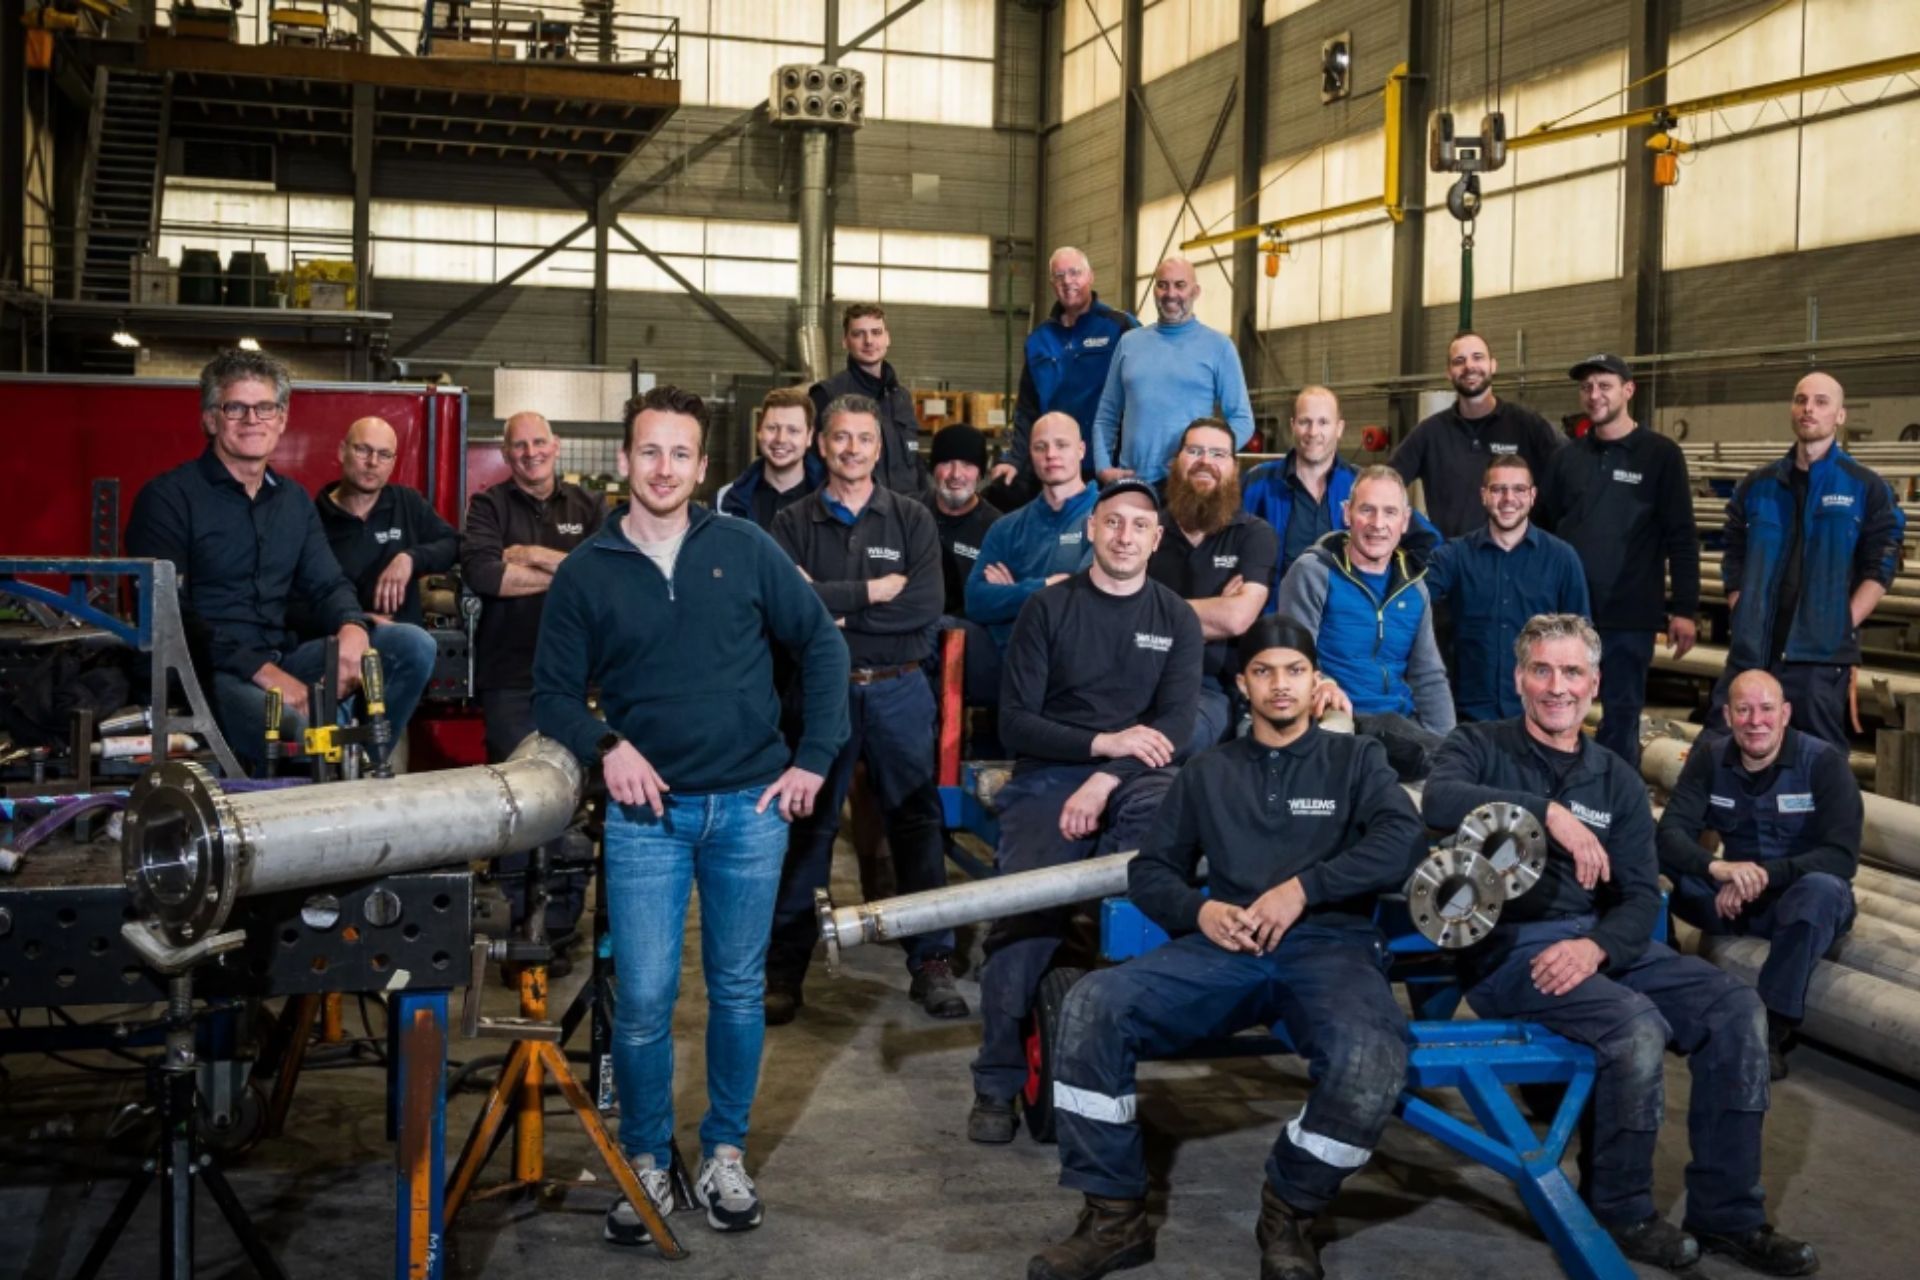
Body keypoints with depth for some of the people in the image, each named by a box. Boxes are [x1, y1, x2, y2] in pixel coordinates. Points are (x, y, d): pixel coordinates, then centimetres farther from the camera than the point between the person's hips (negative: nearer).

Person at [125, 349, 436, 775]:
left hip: (283, 658, 7)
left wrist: (352, 627, -12)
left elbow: (326, 585, 14)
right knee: (308, 737, -37)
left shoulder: (295, 500, 19)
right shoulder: (168, 497, -3)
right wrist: (259, 669, -21)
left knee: (413, 645, -10)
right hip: (210, 672, -7)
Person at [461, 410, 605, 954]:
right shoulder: (490, 506, 7)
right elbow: (480, 572, -12)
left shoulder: (588, 507, 12)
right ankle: (512, 925, 8)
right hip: (510, 676, -1)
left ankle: (560, 931, 10)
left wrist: (534, 555, -10)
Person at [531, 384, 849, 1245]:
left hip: (750, 804, 1)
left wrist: (815, 757, 0)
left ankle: (725, 1155, 27)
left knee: (737, 989, 11)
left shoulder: (745, 551, 1)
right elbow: (553, 694, 3)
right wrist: (605, 745, -16)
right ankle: (645, 1164, 18)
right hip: (647, 811, -1)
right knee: (643, 998, -2)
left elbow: (821, 644, 6)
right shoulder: (584, 575, 1)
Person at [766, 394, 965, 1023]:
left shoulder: (912, 519, 6)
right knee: (806, 825, 4)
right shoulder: (793, 524, 5)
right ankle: (785, 969, 13)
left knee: (916, 822, 3)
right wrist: (872, 591, -13)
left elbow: (925, 607, -9)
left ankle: (932, 962, 12)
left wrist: (834, 609, -12)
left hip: (898, 689, 0)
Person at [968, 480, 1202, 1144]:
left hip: (1135, 777, 1)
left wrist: (1106, 782, -14)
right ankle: (998, 1083, -9)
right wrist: (1104, 742, -11)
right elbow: (1015, 721, 2)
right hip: (1049, 776, -1)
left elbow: (1175, 727, 1)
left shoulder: (1176, 619, 12)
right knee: (1024, 916, -24)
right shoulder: (1047, 609, 8)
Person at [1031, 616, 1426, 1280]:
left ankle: (1290, 1213, -9)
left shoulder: (1355, 758, 16)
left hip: (1328, 944, -2)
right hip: (1227, 947, 2)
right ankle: (1115, 1213, -14)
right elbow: (1150, 870, 17)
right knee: (1092, 1005, -25)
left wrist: (1303, 888, -12)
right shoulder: (1208, 771, 22)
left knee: (1371, 1058, -37)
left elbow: (1404, 838, -1)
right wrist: (1199, 910, -5)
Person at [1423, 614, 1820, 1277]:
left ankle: (1726, 1214, -3)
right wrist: (1548, 811, -30)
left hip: (1599, 940, 5)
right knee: (1636, 1024, -29)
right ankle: (1620, 1210, -6)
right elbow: (1439, 801, -22)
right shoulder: (1478, 745, 2)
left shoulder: (1617, 781, 15)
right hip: (1505, 945, -5)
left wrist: (1596, 946, -15)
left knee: (1736, 1008, -14)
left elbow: (1642, 896, 6)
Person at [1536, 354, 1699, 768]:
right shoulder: (1568, 457, 10)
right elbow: (1541, 528, 13)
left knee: (1621, 717, 4)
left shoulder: (1660, 455, -1)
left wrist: (1684, 608, -9)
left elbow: (1681, 538, -4)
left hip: (1629, 617, -3)